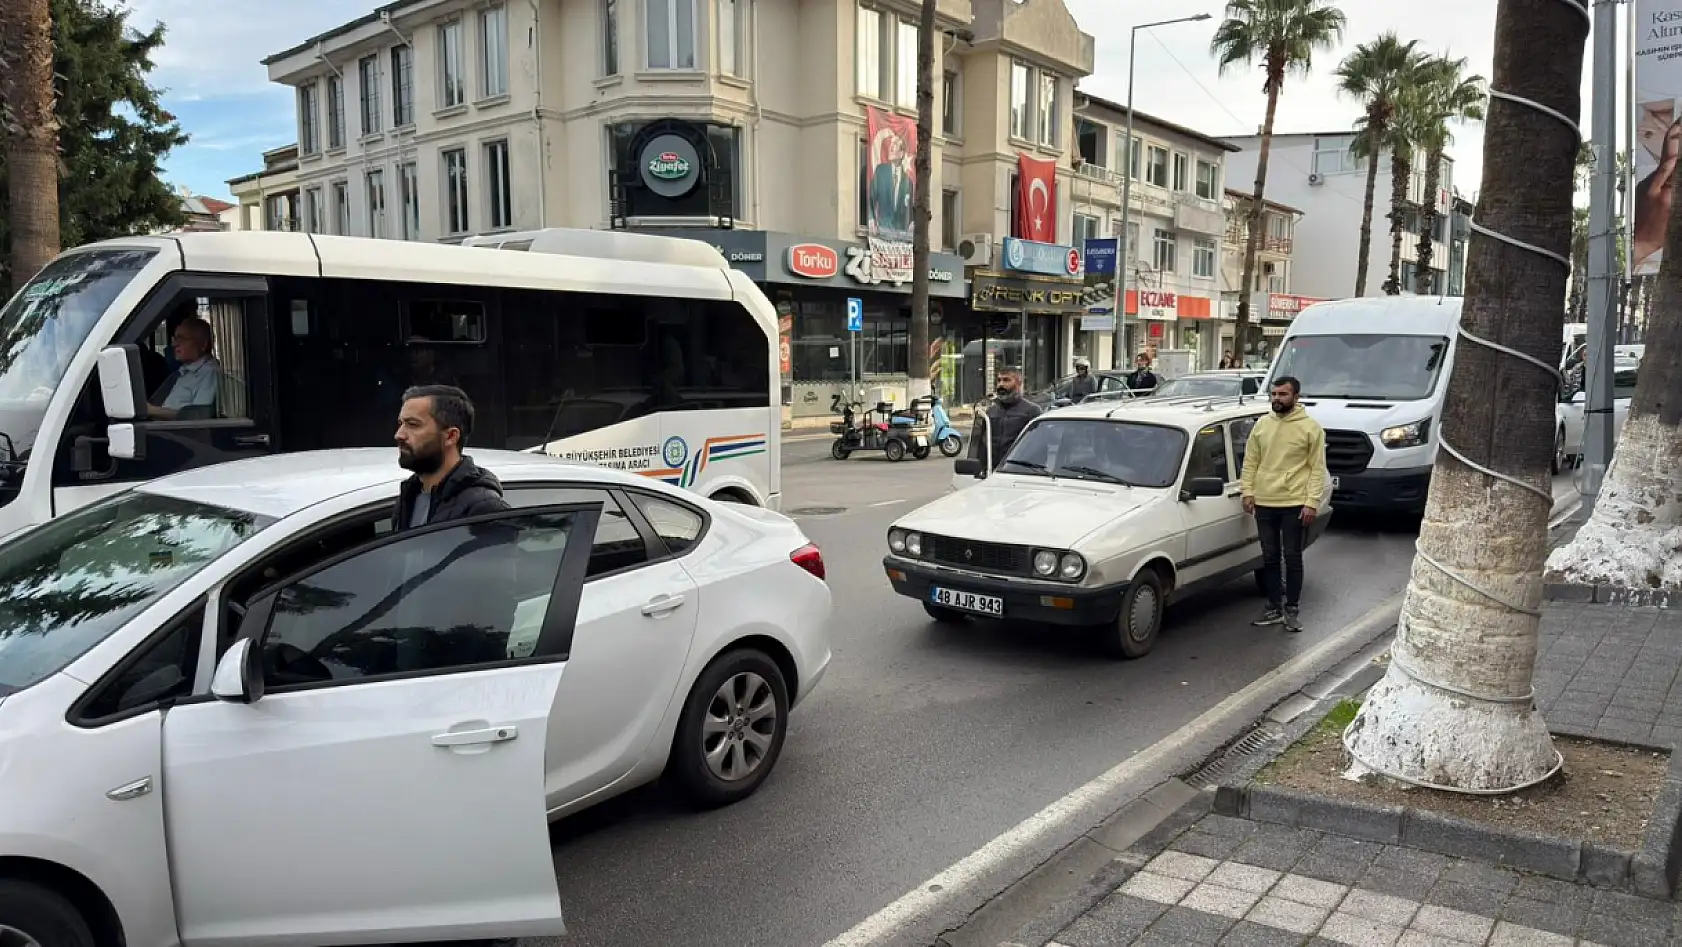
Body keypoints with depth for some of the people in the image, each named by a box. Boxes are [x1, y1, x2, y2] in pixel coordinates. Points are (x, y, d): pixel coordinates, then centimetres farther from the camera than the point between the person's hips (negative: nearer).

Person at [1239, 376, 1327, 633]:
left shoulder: (1310, 427, -4)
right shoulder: (1262, 425, 7)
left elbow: (1317, 468, -5)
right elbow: (1250, 462, 11)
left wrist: (1312, 502, -12)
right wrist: (1247, 492, 2)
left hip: (1294, 504, -4)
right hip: (1264, 503, 4)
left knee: (1292, 558, 4)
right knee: (1270, 558, 10)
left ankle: (1291, 610, 14)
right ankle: (1274, 608, 19)